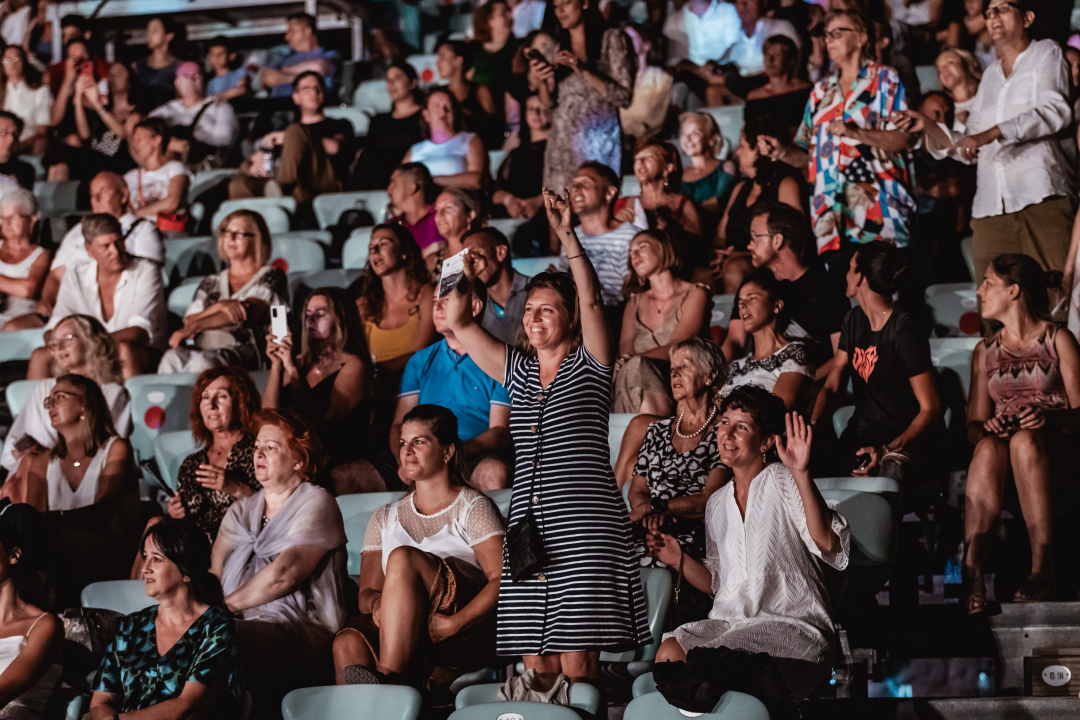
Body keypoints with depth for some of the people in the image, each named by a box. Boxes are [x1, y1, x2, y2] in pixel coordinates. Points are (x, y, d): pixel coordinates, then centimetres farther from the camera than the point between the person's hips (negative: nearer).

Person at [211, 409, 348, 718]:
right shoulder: (241, 510, 26)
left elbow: (284, 573, -9)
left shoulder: (316, 503, 4)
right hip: (236, 623, 6)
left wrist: (228, 604, -5)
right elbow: (215, 570, 10)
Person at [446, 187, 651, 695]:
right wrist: (465, 280, -2)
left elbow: (592, 301, -10)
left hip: (584, 529, -5)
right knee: (536, 664, 0)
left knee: (576, 663, -10)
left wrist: (567, 236, -18)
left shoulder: (589, 364, 5)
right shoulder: (518, 370, 19)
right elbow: (458, 323, 16)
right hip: (528, 526, 5)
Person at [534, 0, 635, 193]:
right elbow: (550, 105, 15)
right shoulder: (555, 51, 15)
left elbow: (624, 97, -4)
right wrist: (542, 81, -5)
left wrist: (584, 70, -13)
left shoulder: (612, 39, 3)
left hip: (598, 140, -4)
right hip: (561, 144, 4)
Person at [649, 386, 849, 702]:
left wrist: (801, 474, -30)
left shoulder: (782, 481, -3)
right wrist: (680, 560, 7)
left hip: (792, 625, -6)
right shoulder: (717, 504, 17)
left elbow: (827, 544, -21)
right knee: (670, 651, -22)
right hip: (730, 622, 6)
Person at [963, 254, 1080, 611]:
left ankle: (1042, 568, -46)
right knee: (988, 447, -35)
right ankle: (972, 567, -49)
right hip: (1002, 441, 2)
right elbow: (974, 423, 14)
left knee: (1025, 441, -39)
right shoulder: (985, 351, 20)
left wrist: (1049, 417, -21)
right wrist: (985, 428, -10)